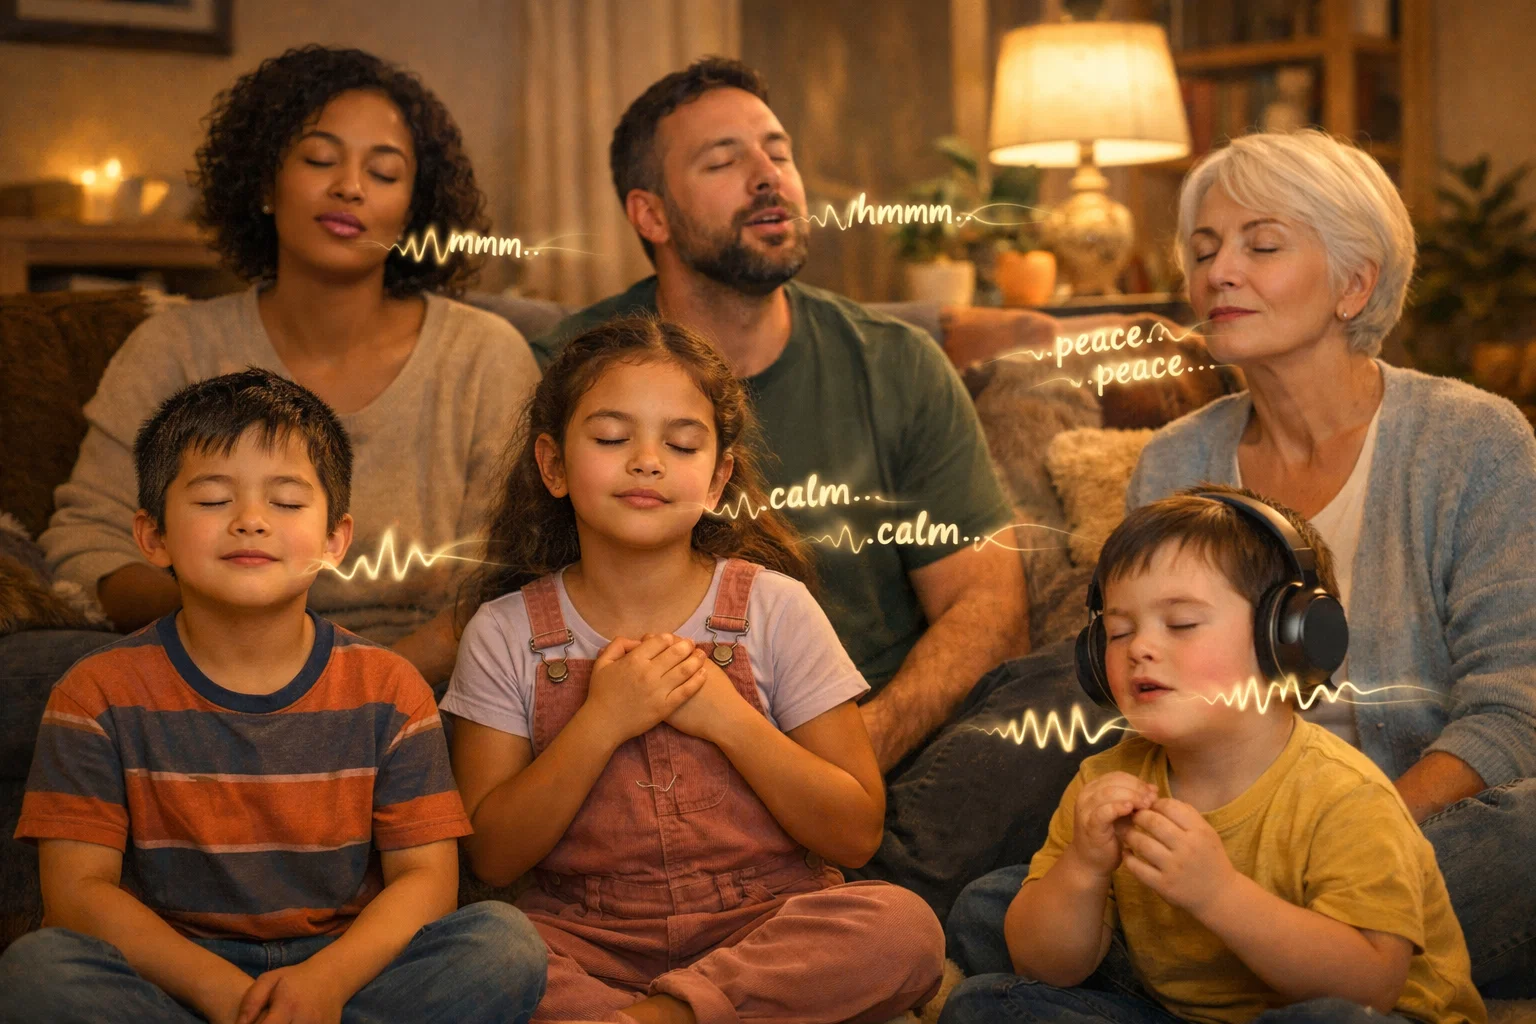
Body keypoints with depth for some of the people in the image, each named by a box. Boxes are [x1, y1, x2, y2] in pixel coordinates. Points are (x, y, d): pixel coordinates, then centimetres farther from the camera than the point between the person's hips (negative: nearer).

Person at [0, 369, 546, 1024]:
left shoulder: (387, 690, 2)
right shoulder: (102, 694, -1)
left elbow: (426, 878, -3)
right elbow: (78, 889, -8)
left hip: (349, 966, 1)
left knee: (507, 943, -24)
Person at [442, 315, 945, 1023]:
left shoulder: (773, 608, 1)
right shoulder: (506, 632, 2)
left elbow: (856, 833, -1)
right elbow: (492, 856, -2)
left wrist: (727, 718, -13)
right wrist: (602, 724, -14)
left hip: (762, 925, 1)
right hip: (588, 942, 0)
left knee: (903, 925, -30)